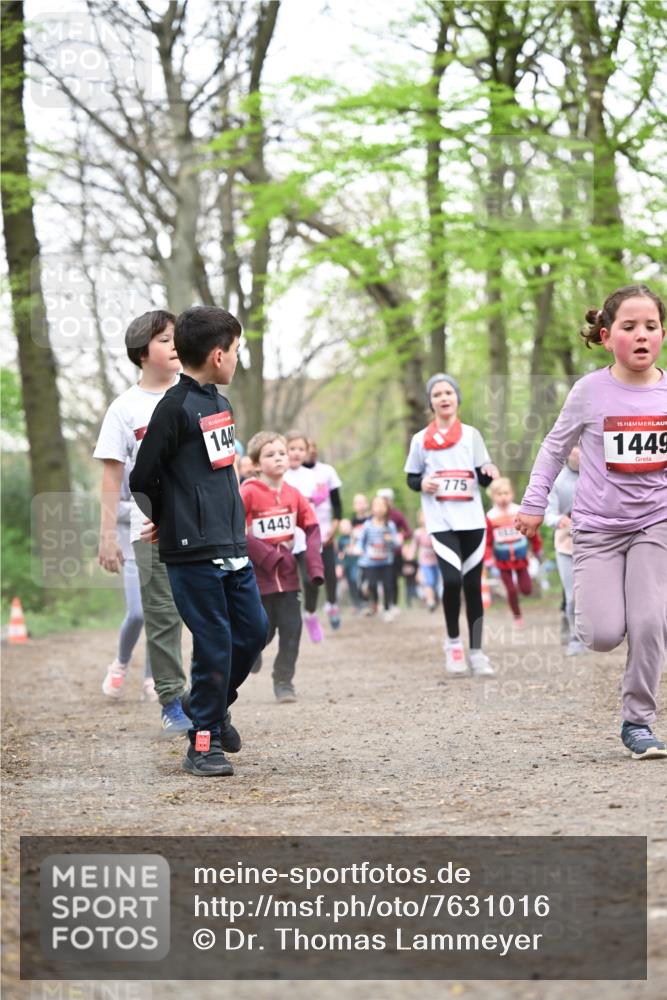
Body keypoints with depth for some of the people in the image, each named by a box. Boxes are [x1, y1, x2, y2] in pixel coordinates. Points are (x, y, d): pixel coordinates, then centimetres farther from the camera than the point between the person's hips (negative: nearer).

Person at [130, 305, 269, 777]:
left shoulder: (220, 403, 13)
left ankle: (217, 707, 33)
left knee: (254, 630, 11)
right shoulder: (175, 407, -13)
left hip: (232, 545, 8)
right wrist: (165, 521, 6)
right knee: (214, 644, -4)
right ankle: (203, 744, 7)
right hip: (193, 552, -8)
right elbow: (142, 478, -10)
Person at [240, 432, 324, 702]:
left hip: (287, 574, 4)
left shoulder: (293, 494, 3)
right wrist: (268, 557, -19)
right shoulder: (248, 493, -11)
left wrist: (314, 565, -2)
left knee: (291, 629, -1)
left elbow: (312, 528, 9)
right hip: (258, 576, -4)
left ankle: (284, 680, 11)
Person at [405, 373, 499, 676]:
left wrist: (490, 471, -16)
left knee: (473, 584, 3)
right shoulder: (420, 439, 5)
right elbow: (411, 479, 11)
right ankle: (453, 642, 3)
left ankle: (476, 652, 13)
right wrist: (422, 484, -12)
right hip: (441, 522, -2)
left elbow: (483, 480, 6)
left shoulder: (471, 434, 7)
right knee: (452, 579, -18)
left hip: (472, 520, 2)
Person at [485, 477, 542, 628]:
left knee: (527, 590, -2)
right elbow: (487, 541, -10)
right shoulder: (490, 517, -12)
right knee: (512, 591, -1)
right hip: (503, 562, -1)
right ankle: (517, 616, 18)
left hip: (521, 559, 1)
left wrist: (537, 549, 13)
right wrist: (488, 558, -20)